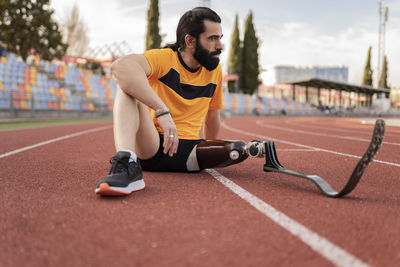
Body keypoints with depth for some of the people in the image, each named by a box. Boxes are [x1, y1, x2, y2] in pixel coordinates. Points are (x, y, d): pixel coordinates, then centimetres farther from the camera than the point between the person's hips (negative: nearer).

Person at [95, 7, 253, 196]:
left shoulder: (215, 71, 9)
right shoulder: (164, 58, -8)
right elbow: (120, 66, -31)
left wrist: (209, 155, 28)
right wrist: (162, 110, -39)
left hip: (187, 151, 4)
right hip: (149, 146, -4)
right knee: (129, 85, -29)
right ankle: (126, 164, -48)